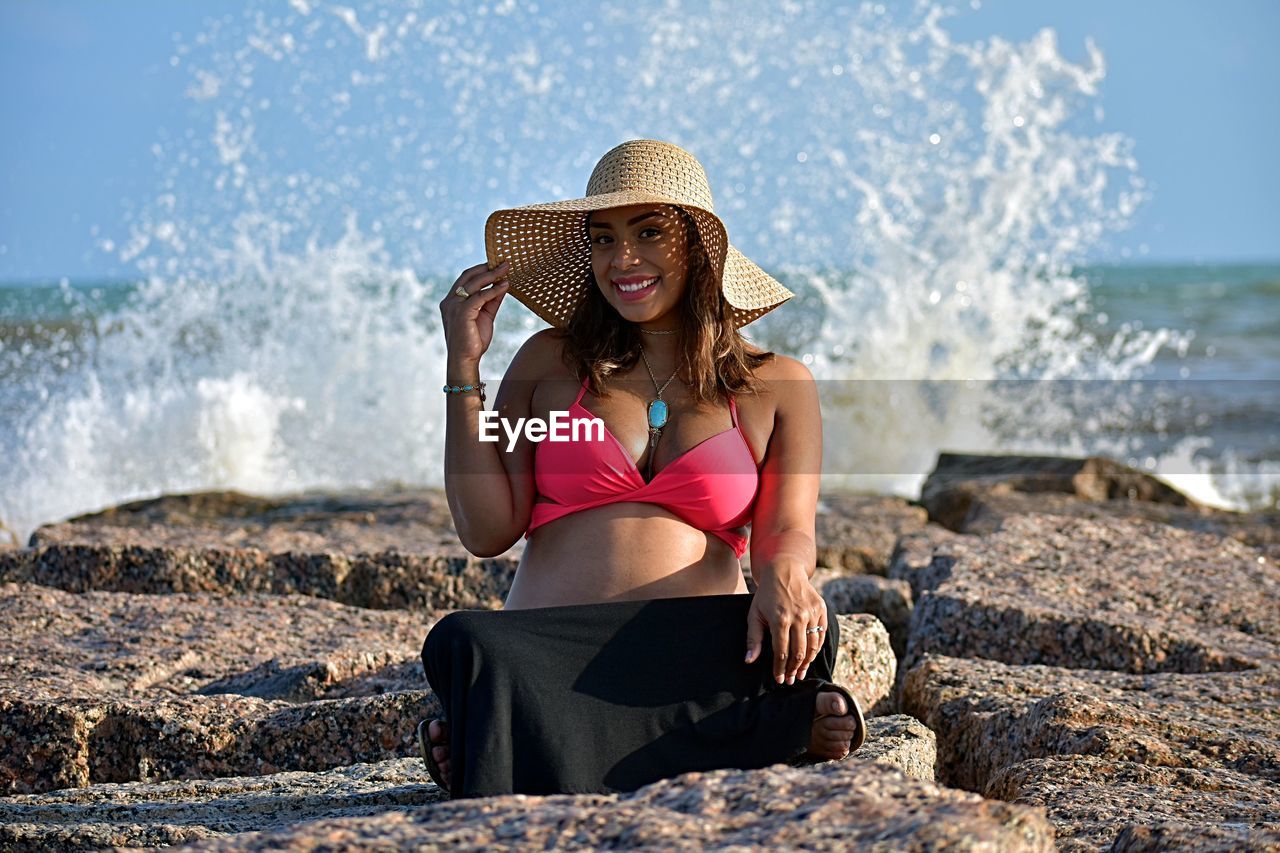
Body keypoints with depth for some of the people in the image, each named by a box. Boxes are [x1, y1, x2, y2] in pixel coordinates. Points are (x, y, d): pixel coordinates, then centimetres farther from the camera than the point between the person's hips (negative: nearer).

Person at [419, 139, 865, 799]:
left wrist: (783, 573, -20)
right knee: (465, 642, -36)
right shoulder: (549, 361, 18)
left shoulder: (777, 385, 18)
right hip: (545, 661, 0)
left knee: (803, 626, -35)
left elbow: (788, 531, 5)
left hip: (696, 664, 0)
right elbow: (486, 531, 10)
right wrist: (464, 366, 6)